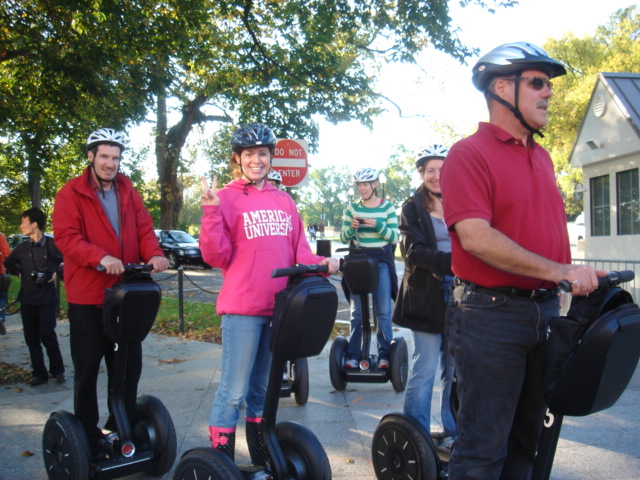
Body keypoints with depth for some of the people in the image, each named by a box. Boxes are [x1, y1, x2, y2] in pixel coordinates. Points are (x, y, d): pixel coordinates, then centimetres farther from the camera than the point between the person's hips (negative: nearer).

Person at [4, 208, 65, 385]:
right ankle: (39, 373, 16)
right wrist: (19, 273, 10)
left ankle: (57, 370, 10)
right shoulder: (22, 248, 8)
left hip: (47, 299, -5)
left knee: (47, 335, -7)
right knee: (31, 338, 7)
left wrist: (57, 272, -10)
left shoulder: (52, 244, -7)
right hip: (27, 299, 5)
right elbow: (8, 263, 24)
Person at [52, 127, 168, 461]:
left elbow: (144, 228, 6)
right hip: (87, 297, -5)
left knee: (129, 366, 13)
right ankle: (88, 440, 18)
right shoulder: (71, 193, -3)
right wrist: (100, 257, -31)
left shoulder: (128, 191, 12)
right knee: (87, 369, 5)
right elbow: (65, 236, -14)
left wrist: (154, 254, -16)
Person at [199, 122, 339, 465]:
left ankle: (262, 459, 32)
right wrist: (211, 211, -20)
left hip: (279, 307, 6)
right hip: (242, 308, -5)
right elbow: (217, 256, -9)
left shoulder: (284, 201, 12)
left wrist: (321, 264, -6)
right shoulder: (227, 198, -3)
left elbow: (299, 252, 13)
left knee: (263, 388, 18)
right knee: (234, 390, -3)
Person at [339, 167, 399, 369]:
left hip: (381, 262, -2)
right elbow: (343, 238, 8)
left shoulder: (387, 207, 3)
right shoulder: (352, 208, 8)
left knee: (383, 311, -2)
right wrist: (351, 227, -13)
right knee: (357, 312, 5)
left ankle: (384, 355, 6)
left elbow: (395, 237, -3)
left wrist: (377, 226, -19)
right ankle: (354, 355, 11)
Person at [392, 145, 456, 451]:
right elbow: (414, 251, -10)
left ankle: (454, 434, 21)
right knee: (425, 370, -2)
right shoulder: (412, 209, 3)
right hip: (426, 297, -3)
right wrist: (452, 262, -25)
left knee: (455, 370, 9)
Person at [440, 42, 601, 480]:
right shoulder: (469, 154, -10)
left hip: (544, 311, 8)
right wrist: (557, 271, -23)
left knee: (527, 438, 19)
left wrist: (579, 282, 12)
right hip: (491, 314, -8)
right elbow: (475, 236, -21)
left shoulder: (541, 157, 16)